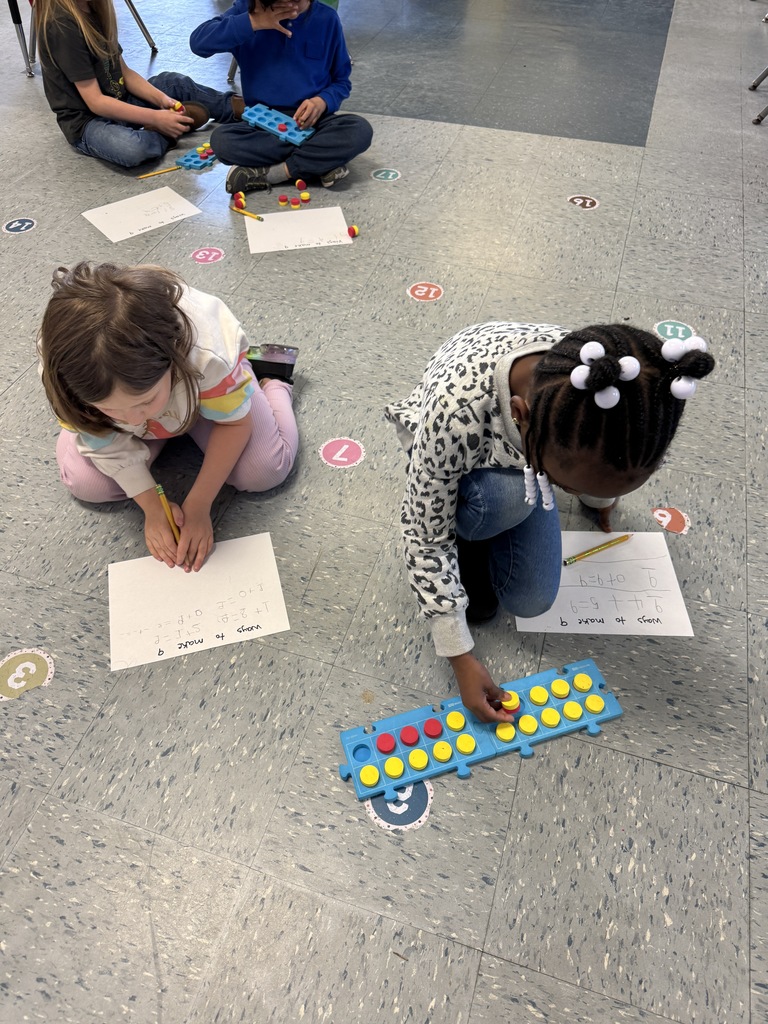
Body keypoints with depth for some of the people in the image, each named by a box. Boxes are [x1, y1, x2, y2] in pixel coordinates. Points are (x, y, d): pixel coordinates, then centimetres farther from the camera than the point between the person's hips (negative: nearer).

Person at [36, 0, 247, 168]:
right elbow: (95, 102, -25)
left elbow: (123, 72, 6)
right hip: (86, 121, -9)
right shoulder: (61, 26, -24)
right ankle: (162, 131, -8)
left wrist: (162, 99, -9)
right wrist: (155, 118, -25)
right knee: (134, 148, -38)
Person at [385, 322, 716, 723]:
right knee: (508, 493, -36)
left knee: (532, 601, -10)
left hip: (524, 462, 3)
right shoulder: (454, 409, -45)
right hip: (457, 461, -2)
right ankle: (468, 548, -2)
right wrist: (461, 656, -26)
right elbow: (425, 536, -31)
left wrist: (601, 499, 17)